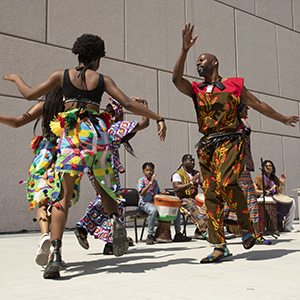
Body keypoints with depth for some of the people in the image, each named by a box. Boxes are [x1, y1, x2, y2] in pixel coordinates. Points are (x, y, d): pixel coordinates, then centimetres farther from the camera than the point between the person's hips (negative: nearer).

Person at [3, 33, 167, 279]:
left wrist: (16, 78, 33)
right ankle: (116, 220, -7)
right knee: (104, 186, 21)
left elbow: (30, 94, 13)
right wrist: (158, 118, 10)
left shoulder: (62, 75, 12)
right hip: (97, 131, 1)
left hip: (72, 133, -1)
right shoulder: (103, 79, 12)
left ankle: (55, 253, -12)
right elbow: (128, 104, 4)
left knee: (64, 196, -1)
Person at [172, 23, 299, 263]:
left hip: (230, 141, -3)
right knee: (211, 194, -3)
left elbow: (259, 105, 20)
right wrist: (185, 50, -12)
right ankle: (220, 247, 1)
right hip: (207, 145, 4)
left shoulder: (234, 85, 10)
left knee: (226, 182, -26)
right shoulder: (196, 89, 15)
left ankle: (247, 227, -2)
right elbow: (176, 79, -4)